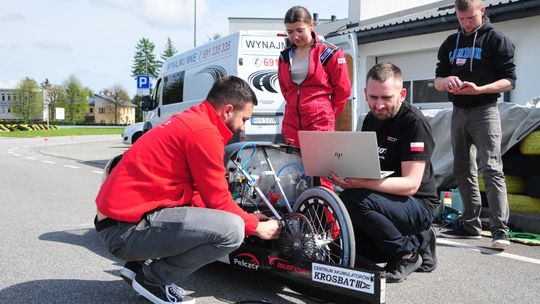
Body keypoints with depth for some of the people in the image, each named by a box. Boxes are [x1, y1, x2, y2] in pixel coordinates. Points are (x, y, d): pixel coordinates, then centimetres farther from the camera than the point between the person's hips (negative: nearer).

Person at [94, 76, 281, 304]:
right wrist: (256, 227, 6)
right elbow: (219, 201, -10)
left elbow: (195, 192, 19)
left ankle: (138, 264, 16)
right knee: (231, 230, -20)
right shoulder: (204, 131, -15)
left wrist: (248, 217, 16)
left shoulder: (187, 121, 15)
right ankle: (152, 279, -1)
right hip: (127, 228, -10)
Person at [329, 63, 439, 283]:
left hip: (418, 205, -8)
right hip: (387, 202, 8)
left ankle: (407, 253, -10)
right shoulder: (370, 120, 6)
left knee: (353, 199, -31)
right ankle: (417, 242, 13)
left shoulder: (414, 122, -17)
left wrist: (360, 183, -39)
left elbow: (410, 184, -25)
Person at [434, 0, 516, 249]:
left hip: (484, 110, -6)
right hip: (458, 113, 6)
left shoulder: (496, 40, 0)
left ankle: (500, 229, -13)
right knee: (463, 171, 9)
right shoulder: (450, 43, 15)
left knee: (491, 169, -13)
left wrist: (478, 89, -21)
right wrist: (447, 81, -10)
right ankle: (470, 224, 18)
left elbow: (509, 81, -6)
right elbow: (438, 81, 14)